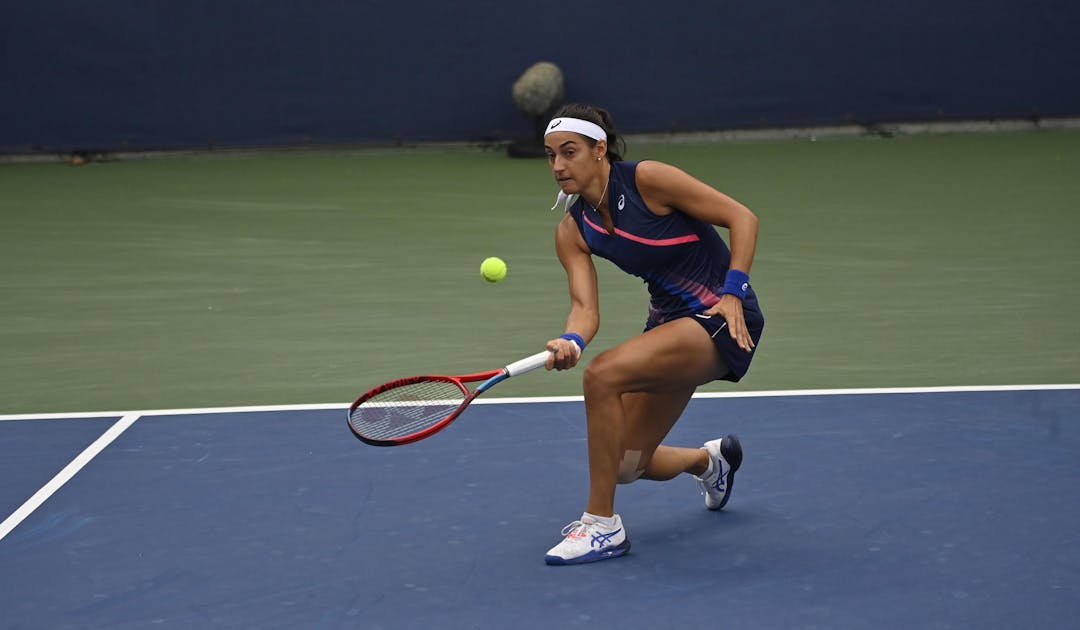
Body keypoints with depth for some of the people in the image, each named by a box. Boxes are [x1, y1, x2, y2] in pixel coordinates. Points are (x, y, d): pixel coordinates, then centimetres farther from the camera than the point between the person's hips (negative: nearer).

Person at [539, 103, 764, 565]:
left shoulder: (647, 179, -17)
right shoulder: (572, 231, 0)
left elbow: (742, 217, -13)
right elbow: (585, 307, -9)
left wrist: (732, 292, -21)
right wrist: (571, 342, -31)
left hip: (722, 318, -8)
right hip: (669, 320, 8)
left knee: (603, 374, -29)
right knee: (626, 465, 8)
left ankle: (602, 524, -16)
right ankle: (710, 459, 43)